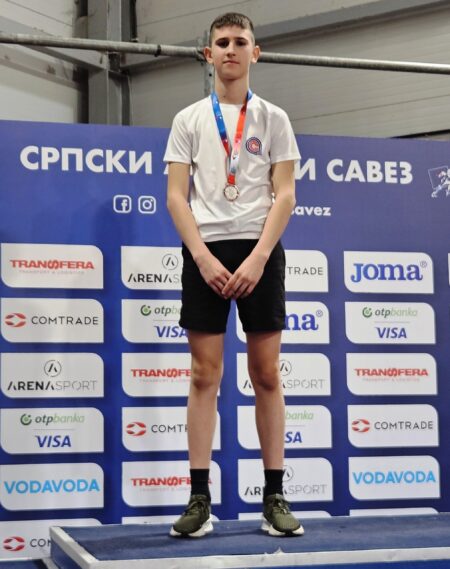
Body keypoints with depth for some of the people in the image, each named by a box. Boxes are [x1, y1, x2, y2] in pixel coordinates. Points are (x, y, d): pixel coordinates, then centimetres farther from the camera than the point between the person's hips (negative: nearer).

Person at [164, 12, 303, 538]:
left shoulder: (273, 119, 9)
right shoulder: (189, 120, 10)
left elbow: (284, 195, 2)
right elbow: (176, 197, 4)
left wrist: (257, 258, -11)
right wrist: (205, 258, -9)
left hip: (259, 251, 0)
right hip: (205, 252, 0)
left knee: (266, 374, 0)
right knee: (205, 375, -2)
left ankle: (274, 498, 5)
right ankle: (200, 499, 0)